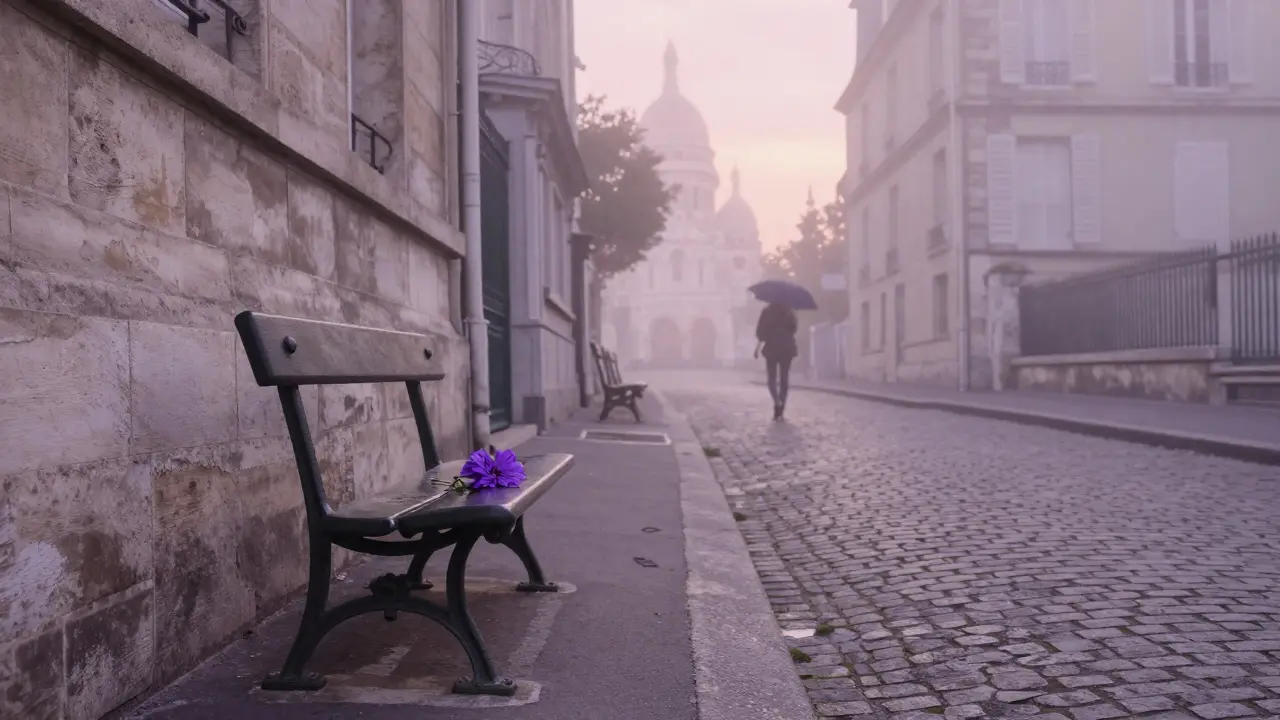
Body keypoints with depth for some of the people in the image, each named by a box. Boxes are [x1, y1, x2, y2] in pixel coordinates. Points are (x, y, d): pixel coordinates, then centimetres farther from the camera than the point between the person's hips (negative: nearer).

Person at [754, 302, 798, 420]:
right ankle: (781, 407, 4)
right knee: (784, 379, 8)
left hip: (771, 349, -2)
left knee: (772, 379, 5)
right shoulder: (789, 311, 4)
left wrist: (757, 348, 2)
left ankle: (777, 402, -21)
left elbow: (761, 331, -4)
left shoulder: (767, 311, -2)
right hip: (786, 349, 2)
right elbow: (794, 329, 3)